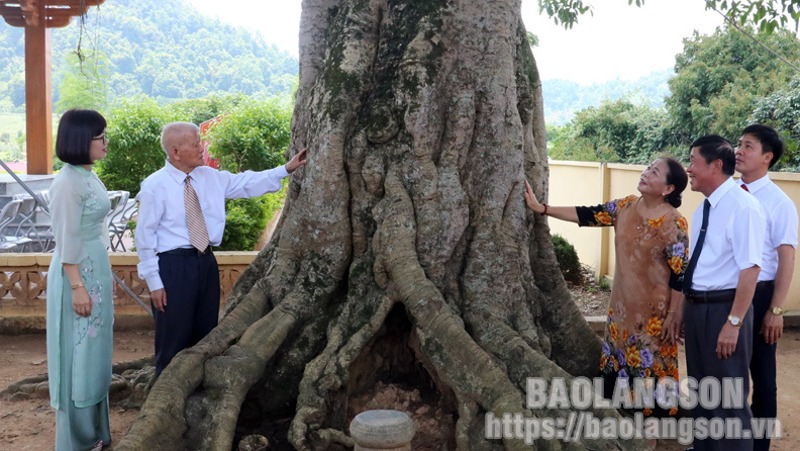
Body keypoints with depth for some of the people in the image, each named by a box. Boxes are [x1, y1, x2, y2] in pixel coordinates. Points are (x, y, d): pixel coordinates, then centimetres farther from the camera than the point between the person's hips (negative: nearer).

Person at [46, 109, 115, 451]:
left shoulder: (89, 176, 9)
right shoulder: (68, 182, -19)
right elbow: (66, 240, -20)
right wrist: (77, 287, -19)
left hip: (96, 268, 9)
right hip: (78, 272, -9)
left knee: (94, 351, 17)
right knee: (78, 353, 2)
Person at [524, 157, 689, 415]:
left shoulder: (673, 223, -16)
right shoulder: (625, 207, 1)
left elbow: (680, 275, -15)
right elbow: (587, 215, 2)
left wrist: (673, 316, -15)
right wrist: (541, 208, -3)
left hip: (654, 309, -6)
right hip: (623, 304, 7)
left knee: (652, 366, 4)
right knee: (618, 361, 15)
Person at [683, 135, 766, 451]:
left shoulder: (742, 205, -17)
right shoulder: (703, 209, 10)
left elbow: (750, 269, -22)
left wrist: (733, 322, -24)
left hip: (724, 308, -9)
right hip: (696, 307, 9)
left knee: (728, 395, 4)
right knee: (700, 387, 21)